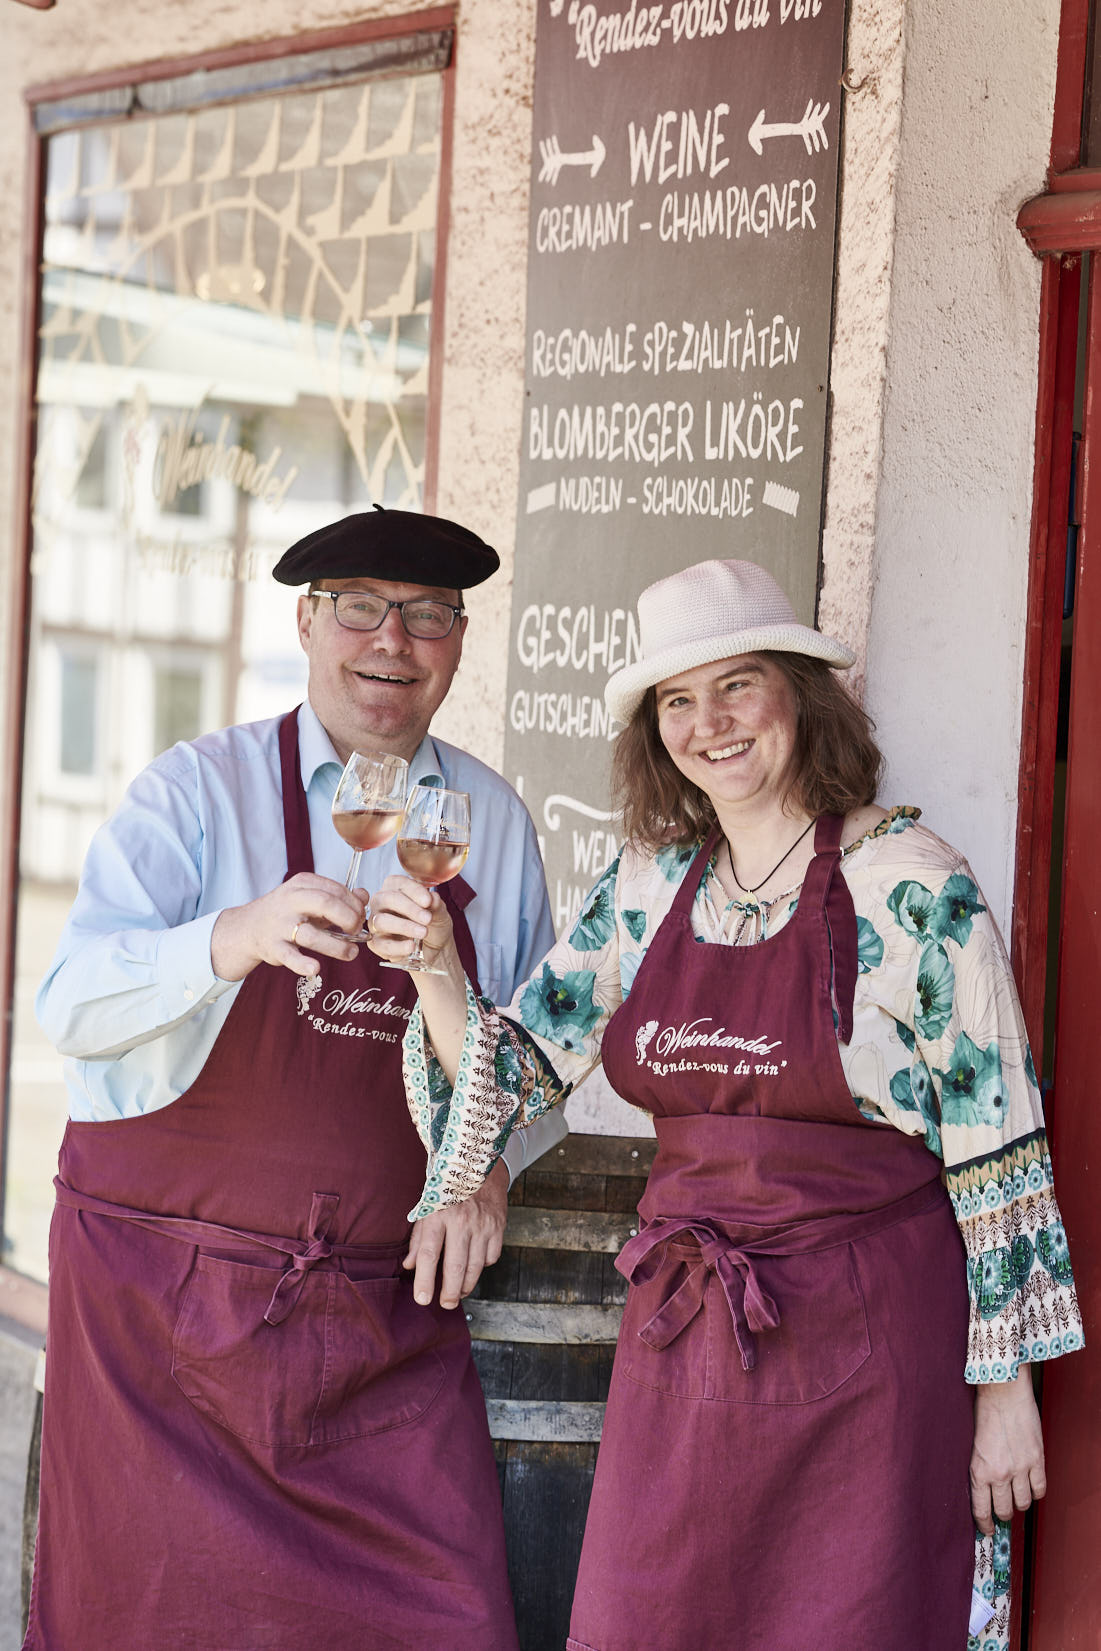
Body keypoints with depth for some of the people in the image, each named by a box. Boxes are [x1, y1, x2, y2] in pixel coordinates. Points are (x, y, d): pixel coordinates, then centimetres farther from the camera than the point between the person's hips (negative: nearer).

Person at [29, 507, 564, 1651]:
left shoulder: (493, 819, 9)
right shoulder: (197, 791, -3)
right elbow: (72, 1007, -17)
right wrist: (234, 939, -35)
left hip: (389, 1316, 3)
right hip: (170, 1295, -2)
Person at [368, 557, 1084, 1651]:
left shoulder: (911, 888, -10)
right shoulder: (651, 883, 6)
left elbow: (998, 1149, -7)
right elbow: (512, 1070, 8)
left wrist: (1007, 1388, -6)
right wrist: (436, 970, -12)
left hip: (865, 1346, -5)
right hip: (682, 1335, 5)